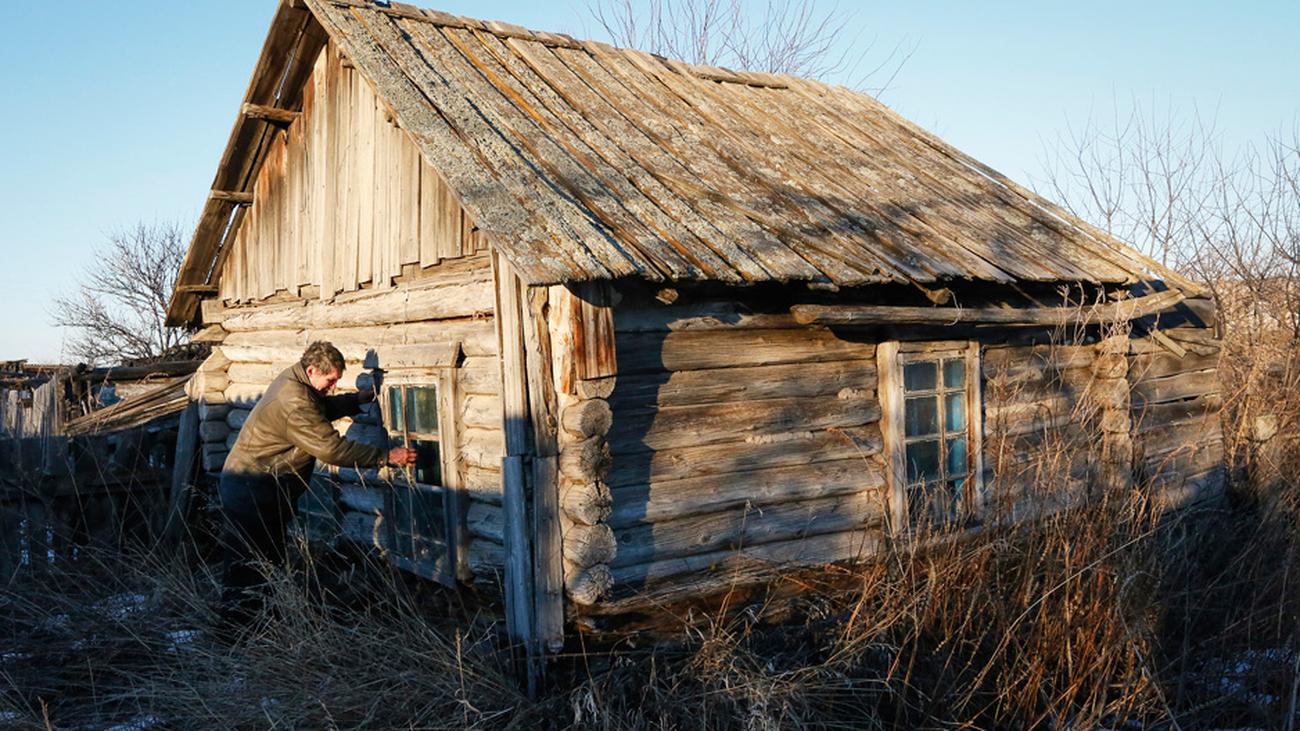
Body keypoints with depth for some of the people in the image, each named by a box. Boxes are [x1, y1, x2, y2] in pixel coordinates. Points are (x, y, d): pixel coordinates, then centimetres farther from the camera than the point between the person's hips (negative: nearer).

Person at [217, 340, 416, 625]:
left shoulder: (293, 379, 4)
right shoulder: (295, 403, -27)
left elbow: (324, 407, 20)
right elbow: (332, 448, -28)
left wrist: (360, 398, 5)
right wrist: (387, 456, -25)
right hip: (251, 493, -11)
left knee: (271, 560, 18)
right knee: (247, 569, -4)